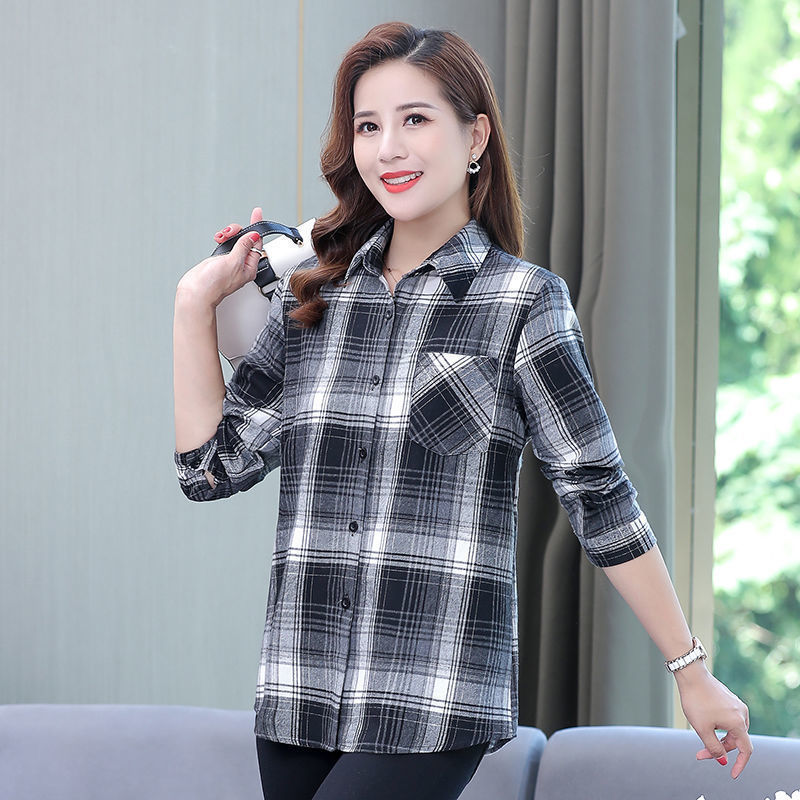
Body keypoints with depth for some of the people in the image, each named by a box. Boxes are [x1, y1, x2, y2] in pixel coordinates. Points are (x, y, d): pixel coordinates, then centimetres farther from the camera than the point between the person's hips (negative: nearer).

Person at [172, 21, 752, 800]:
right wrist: (195, 304, 5)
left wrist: (692, 674, 0)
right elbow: (212, 467, 11)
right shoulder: (311, 296, 10)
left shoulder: (523, 302, -2)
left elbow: (601, 502, -1)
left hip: (433, 708, -5)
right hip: (299, 700, 5)